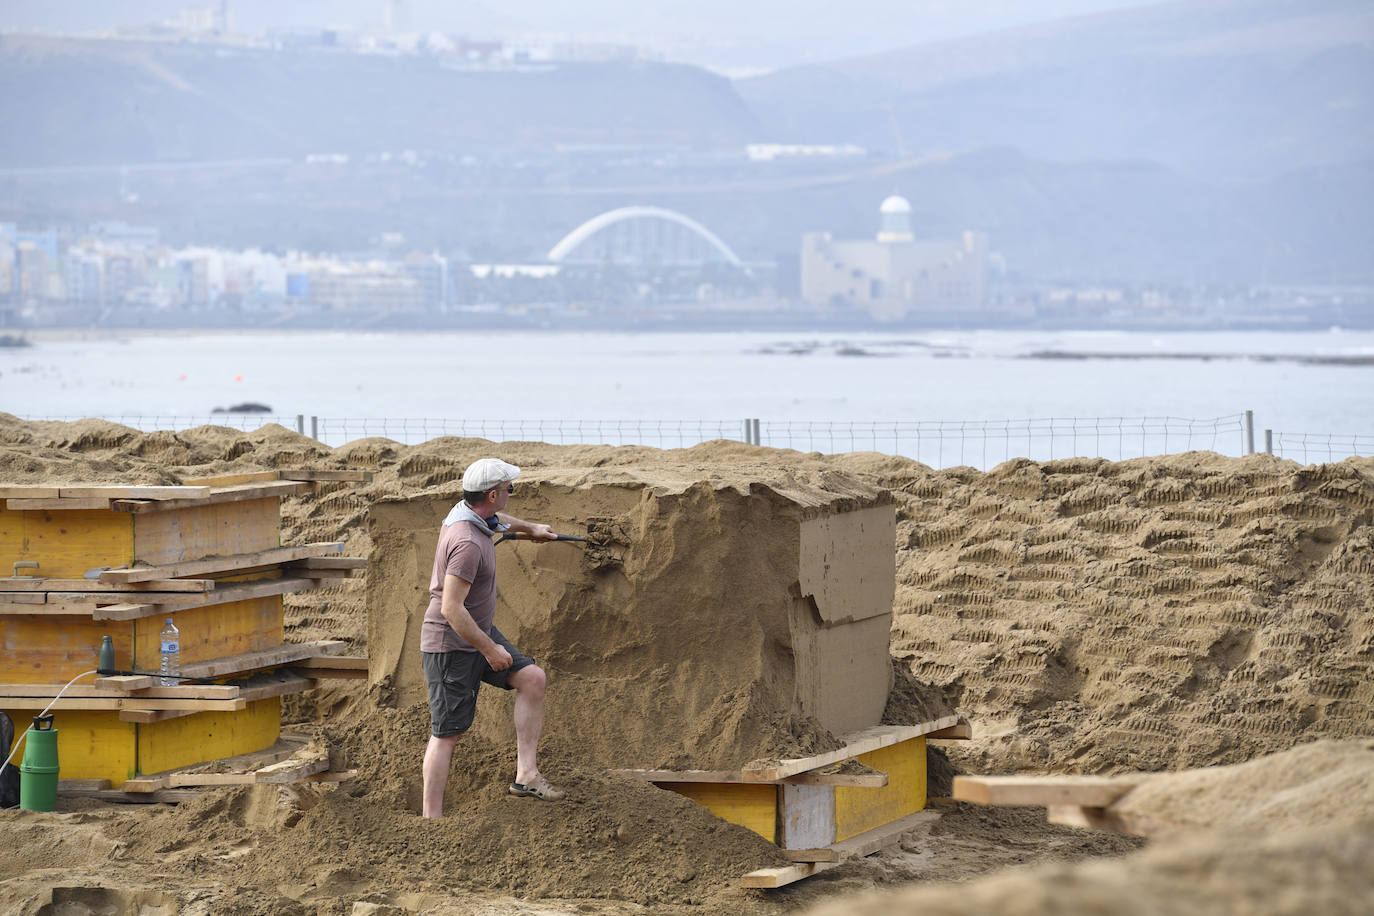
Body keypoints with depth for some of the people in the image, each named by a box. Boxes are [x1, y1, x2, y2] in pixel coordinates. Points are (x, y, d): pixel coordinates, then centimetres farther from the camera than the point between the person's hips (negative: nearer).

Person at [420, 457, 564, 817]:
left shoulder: (469, 513, 2)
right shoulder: (467, 542, -28)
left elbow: (494, 519, 32)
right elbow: (451, 609, -30)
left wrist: (529, 528, 46)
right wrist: (490, 650, -22)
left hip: (479, 632, 10)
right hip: (450, 643, -10)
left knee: (532, 678, 1)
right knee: (447, 732, -5)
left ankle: (526, 774, 2)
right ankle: (431, 817, 0)